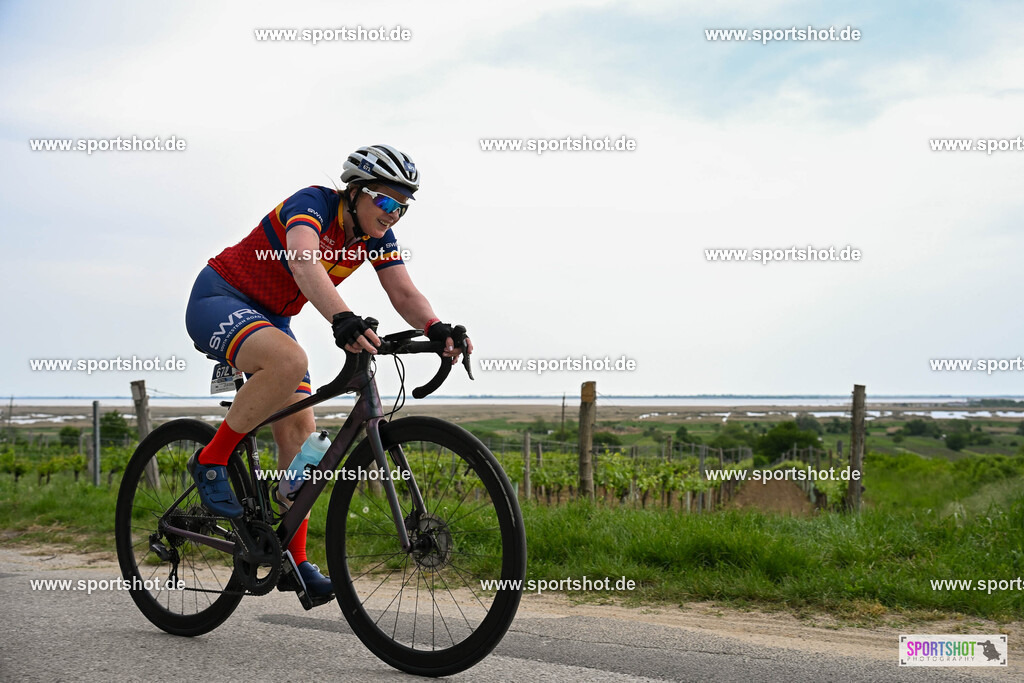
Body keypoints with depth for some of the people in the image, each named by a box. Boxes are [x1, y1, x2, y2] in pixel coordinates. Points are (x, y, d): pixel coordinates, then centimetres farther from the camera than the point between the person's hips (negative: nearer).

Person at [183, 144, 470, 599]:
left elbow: (404, 293, -14)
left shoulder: (377, 238, -3)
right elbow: (303, 261, -44)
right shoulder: (313, 203, -24)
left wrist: (437, 330, -36)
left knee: (301, 433, -3)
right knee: (289, 361, -37)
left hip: (270, 319, 8)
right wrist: (343, 319, -61)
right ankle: (211, 462, -18)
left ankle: (294, 560, 4)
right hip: (219, 301, -8)